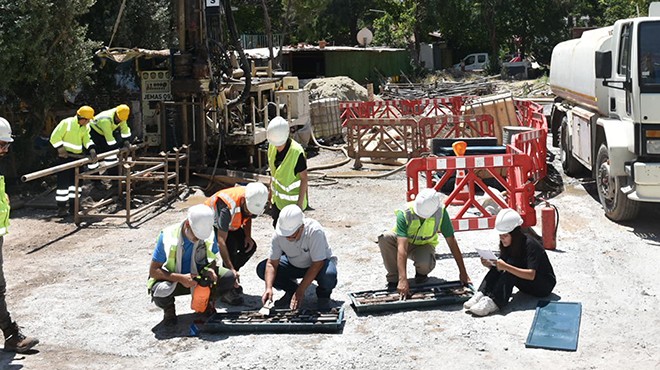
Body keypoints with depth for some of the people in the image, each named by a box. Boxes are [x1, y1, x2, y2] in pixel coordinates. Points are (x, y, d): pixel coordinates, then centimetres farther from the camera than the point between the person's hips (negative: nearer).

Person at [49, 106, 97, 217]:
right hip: (65, 156, -7)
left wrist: (92, 150, -22)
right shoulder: (66, 123, -13)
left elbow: (87, 140, -4)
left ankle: (73, 206, 19)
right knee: (63, 182, -7)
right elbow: (54, 138, -13)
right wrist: (61, 150, -19)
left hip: (78, 156, 7)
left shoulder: (85, 127, 7)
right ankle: (61, 208, -1)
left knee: (77, 181, 9)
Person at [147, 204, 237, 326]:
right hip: (172, 280, -2)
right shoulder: (168, 237, -22)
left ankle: (207, 301, 9)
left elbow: (212, 261, 2)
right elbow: (153, 271, -19)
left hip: (198, 279, 3)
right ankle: (169, 308, 1)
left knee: (229, 277, -21)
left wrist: (210, 270, -24)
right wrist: (181, 278, -33)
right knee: (160, 293, -38)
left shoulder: (209, 235, -14)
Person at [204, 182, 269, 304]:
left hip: (229, 226, 7)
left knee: (250, 247, -8)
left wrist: (248, 236, -12)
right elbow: (221, 241, -41)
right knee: (231, 247, -30)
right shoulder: (228, 208, -40)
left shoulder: (254, 201, -18)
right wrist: (231, 269, -44)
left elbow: (248, 218, 7)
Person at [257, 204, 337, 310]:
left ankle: (323, 294, -1)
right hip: (294, 264, 4)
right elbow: (272, 263, -17)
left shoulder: (314, 231, -34)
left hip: (318, 264, -4)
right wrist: (269, 288, -33)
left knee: (329, 275, -38)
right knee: (262, 269, -15)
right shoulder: (279, 234, -22)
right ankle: (291, 291, 5)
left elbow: (317, 264, -31)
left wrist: (300, 291, -32)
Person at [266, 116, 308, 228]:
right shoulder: (272, 147, -7)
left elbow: (304, 178, -20)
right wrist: (271, 190, 16)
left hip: (292, 200, -7)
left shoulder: (297, 152, -28)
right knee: (277, 226, 22)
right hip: (278, 198, 7)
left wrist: (300, 202, -19)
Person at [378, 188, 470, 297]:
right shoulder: (404, 213, -34)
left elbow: (452, 242, -20)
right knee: (384, 238, -34)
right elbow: (402, 248, -41)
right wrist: (403, 279, -49)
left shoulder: (441, 213, -28)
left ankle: (421, 273, 3)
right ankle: (394, 278, -16)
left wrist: (463, 272, -19)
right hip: (402, 240, 0)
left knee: (425, 264, -36)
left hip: (424, 244, 0)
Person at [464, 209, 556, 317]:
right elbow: (500, 268, 1)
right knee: (498, 267, -17)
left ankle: (493, 303, -43)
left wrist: (506, 267, -41)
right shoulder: (508, 245, -1)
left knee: (510, 267, -31)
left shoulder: (530, 245, -24)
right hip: (527, 286, 7)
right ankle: (482, 295, -29)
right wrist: (489, 265, -20)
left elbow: (531, 275, -32)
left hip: (545, 285, -7)